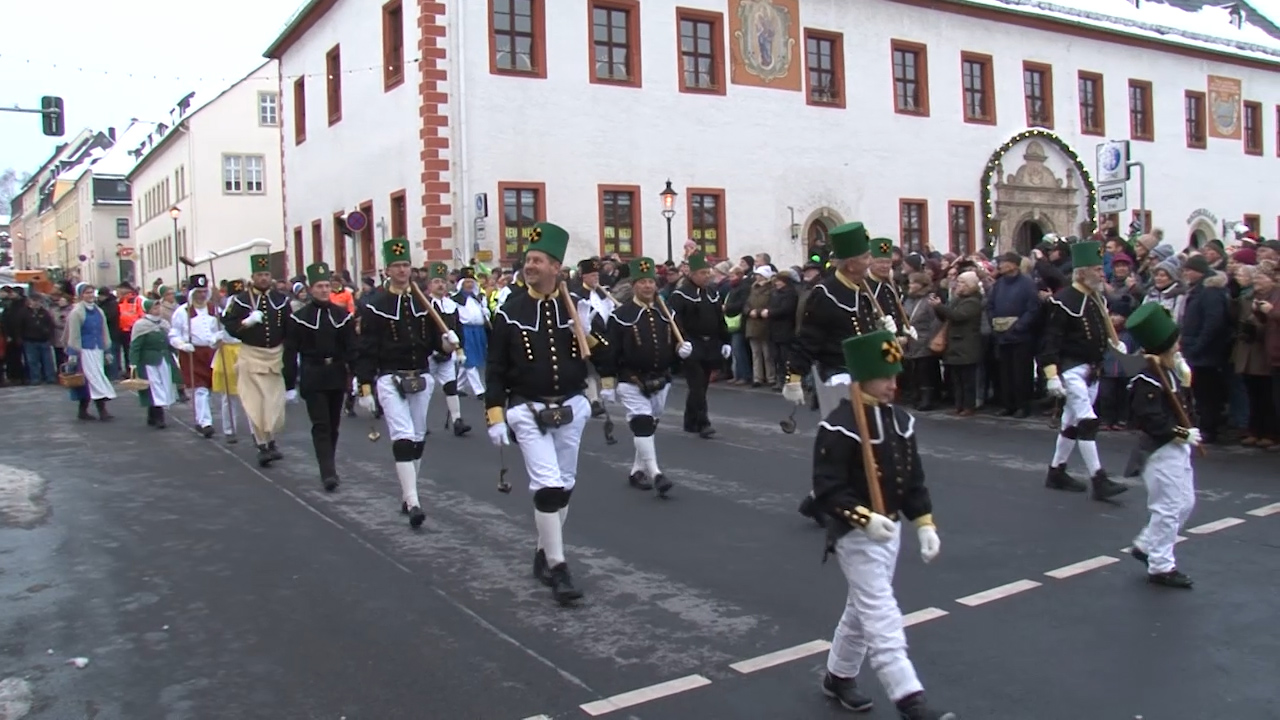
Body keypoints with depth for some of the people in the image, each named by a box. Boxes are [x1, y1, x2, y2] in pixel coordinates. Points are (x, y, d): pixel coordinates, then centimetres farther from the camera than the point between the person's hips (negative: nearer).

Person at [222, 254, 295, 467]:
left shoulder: (282, 300, 4)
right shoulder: (241, 300, -1)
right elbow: (230, 327, -4)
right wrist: (247, 322, -21)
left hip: (276, 356, 2)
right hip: (251, 356, -2)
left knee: (277, 403, 4)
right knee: (255, 403, -3)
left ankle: (270, 440, 24)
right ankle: (262, 446, 6)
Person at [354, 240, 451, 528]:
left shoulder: (424, 302, 7)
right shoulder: (375, 307, -4)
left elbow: (435, 338, 10)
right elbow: (365, 350, -5)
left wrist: (446, 342, -14)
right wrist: (365, 388, -9)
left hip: (421, 378, 5)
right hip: (390, 379, -5)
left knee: (417, 438, 12)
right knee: (403, 438, -14)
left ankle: (407, 494, 27)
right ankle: (413, 503, -17)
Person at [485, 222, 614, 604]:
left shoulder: (576, 306, -1)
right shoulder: (509, 311, -5)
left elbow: (604, 353, 7)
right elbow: (495, 368, -3)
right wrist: (495, 417, -7)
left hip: (570, 409, 3)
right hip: (528, 412, -3)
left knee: (564, 485, 13)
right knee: (547, 486, -12)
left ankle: (544, 552, 32)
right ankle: (557, 567, -5)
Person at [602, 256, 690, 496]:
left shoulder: (666, 314, 7)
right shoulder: (620, 316, -8)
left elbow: (676, 342, 16)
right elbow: (610, 352, -10)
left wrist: (683, 348, -7)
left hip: (661, 382, 6)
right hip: (632, 382, -5)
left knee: (650, 426, 13)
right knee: (642, 425, -15)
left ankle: (637, 470, 27)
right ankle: (655, 474, -17)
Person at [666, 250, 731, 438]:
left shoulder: (713, 290, 12)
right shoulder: (681, 293, -10)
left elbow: (720, 318, 18)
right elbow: (675, 320, -20)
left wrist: (725, 342, 14)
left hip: (711, 345, 7)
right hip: (692, 346, -7)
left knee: (702, 384, 11)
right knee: (697, 385, -9)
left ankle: (691, 422, 22)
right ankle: (703, 423, -8)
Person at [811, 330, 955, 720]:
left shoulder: (900, 419, 4)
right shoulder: (838, 427, -20)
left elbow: (914, 478, 12)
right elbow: (826, 490, -21)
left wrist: (925, 523, 6)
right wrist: (866, 518, -29)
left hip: (890, 529, 8)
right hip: (855, 535, -8)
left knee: (862, 609, 20)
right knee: (883, 617, -8)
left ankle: (838, 676, 37)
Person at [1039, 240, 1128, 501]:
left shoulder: (1098, 299, 11)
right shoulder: (1065, 301, -16)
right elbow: (1051, 340, -19)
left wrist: (1115, 346, 8)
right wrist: (1052, 375, -24)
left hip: (1092, 370, 9)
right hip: (1072, 369, -9)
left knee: (1072, 422, 14)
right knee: (1087, 422, -12)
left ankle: (1056, 473, 24)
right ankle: (1099, 480, -11)